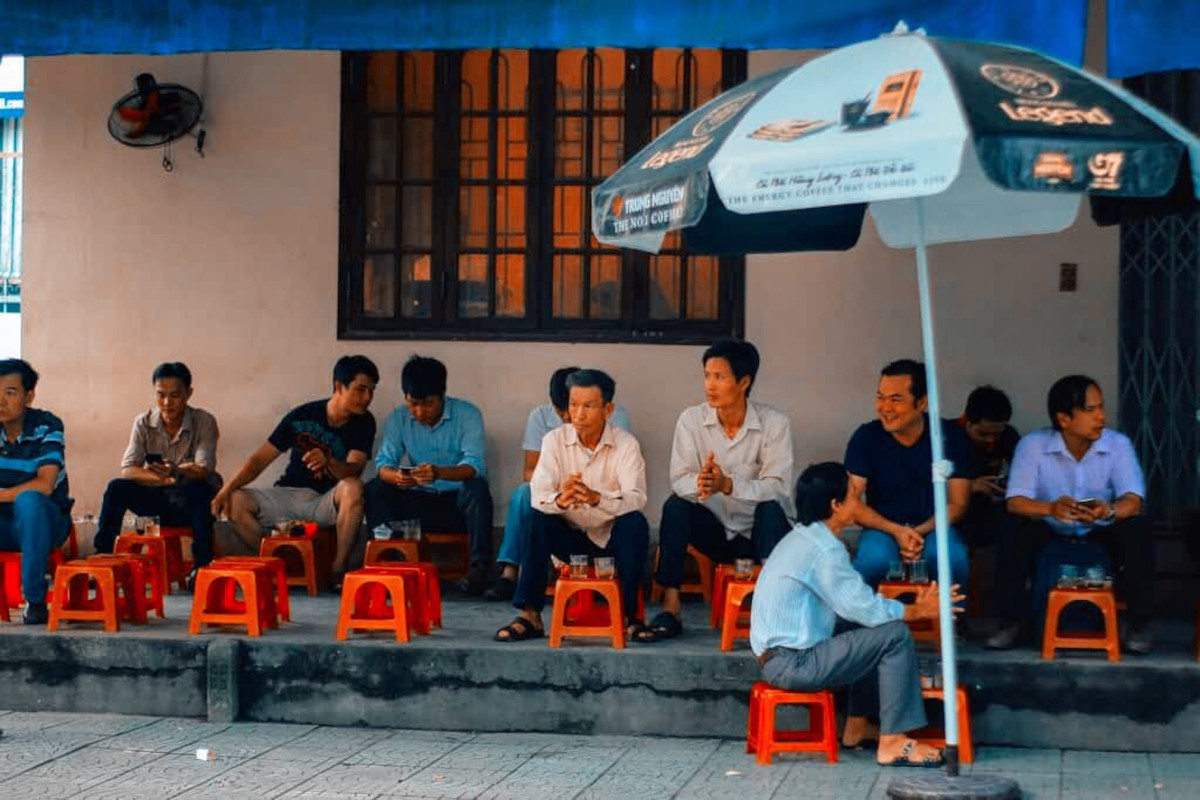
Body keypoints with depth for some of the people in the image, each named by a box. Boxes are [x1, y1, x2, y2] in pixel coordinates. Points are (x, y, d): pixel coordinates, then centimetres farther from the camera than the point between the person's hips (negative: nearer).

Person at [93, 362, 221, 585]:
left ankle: (202, 564, -31)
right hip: (156, 499, 3)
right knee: (116, 488, -22)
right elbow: (127, 470, -12)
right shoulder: (143, 423, -3)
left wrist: (176, 471, -45)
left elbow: (203, 471, -22)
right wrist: (161, 477, -31)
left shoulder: (204, 422, -11)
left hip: (192, 500, -3)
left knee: (198, 491, -37)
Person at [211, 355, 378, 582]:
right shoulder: (302, 416, -2)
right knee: (235, 501, -22)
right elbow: (261, 459, -2)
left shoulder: (363, 423, -4)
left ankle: (338, 570, -27)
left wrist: (328, 461, -42)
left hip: (328, 503, -2)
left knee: (353, 488, -35)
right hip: (289, 495, 2)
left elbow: (353, 471, -19)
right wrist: (226, 489, -16)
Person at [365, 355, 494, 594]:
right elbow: (383, 463, -9)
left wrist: (439, 473, -45)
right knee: (375, 489, -20)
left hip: (458, 500, -3)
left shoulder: (467, 415, -12)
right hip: (418, 499, 3)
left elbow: (474, 465, -24)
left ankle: (479, 568, -28)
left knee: (477, 489, -35)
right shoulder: (399, 418, -2)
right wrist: (395, 476, -35)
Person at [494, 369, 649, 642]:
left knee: (636, 523, -31)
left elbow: (636, 498, -25)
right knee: (537, 520, -27)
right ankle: (529, 616, -25)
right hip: (570, 536, 1)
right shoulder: (555, 440, -6)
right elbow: (538, 495, -18)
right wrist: (560, 500, -43)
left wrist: (596, 498, -45)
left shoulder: (626, 444, -10)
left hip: (611, 538, -1)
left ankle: (629, 614, -22)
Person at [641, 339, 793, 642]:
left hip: (758, 534, -2)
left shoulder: (775, 423, -11)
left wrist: (728, 485, -36)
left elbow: (777, 488, -20)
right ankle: (670, 611, -26)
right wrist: (699, 484, -37)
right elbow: (679, 481, -12)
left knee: (771, 509, -32)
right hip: (714, 531, 2)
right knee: (675, 506, -25)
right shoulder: (692, 419, -5)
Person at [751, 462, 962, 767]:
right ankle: (892, 742, -8)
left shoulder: (804, 537, 13)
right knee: (895, 635, -11)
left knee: (872, 630, 22)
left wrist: (913, 605, 9)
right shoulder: (825, 550, -19)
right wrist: (919, 610, -2)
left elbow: (855, 602, 17)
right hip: (792, 664, -10)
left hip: (777, 653, 10)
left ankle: (857, 725, 25)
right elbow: (865, 608, -17)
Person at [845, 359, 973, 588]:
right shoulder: (866, 437, -5)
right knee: (875, 560, -34)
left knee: (953, 560, -33)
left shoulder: (951, 437, -4)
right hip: (883, 527, 0)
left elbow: (957, 504, 0)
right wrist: (896, 531, -20)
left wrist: (920, 532, -18)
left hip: (934, 527, 0)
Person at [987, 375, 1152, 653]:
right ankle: (1012, 621, -15)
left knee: (1137, 529, -28)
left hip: (1101, 535, 1)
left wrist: (1108, 511, -48)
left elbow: (1133, 501, -23)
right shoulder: (1032, 446, -14)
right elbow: (1015, 502, -23)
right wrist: (1050, 508, -46)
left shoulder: (1118, 445, -12)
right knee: (1015, 529, -29)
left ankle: (1137, 622, -14)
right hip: (1050, 533, 0)